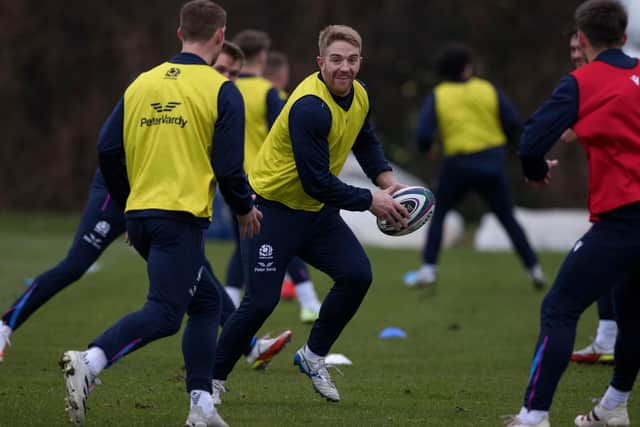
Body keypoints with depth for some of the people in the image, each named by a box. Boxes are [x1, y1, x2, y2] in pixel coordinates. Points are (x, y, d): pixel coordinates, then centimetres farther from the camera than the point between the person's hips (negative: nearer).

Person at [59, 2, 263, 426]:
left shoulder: (142, 84, 11)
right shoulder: (222, 91, -4)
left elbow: (108, 149, 7)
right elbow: (228, 166, -8)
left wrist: (128, 202, 20)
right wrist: (246, 208, 10)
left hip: (140, 215, 7)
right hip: (183, 217, -7)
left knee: (206, 300, 18)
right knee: (163, 314, -11)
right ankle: (89, 362, -33)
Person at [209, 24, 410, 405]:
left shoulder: (359, 95, -2)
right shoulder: (310, 108, -29)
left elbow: (366, 142, 20)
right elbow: (316, 182, -29)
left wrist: (388, 181, 3)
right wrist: (370, 202, -22)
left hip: (317, 210, 8)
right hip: (273, 208, -8)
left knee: (357, 275, -8)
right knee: (262, 301, -11)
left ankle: (314, 356, 12)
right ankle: (213, 379, 7)